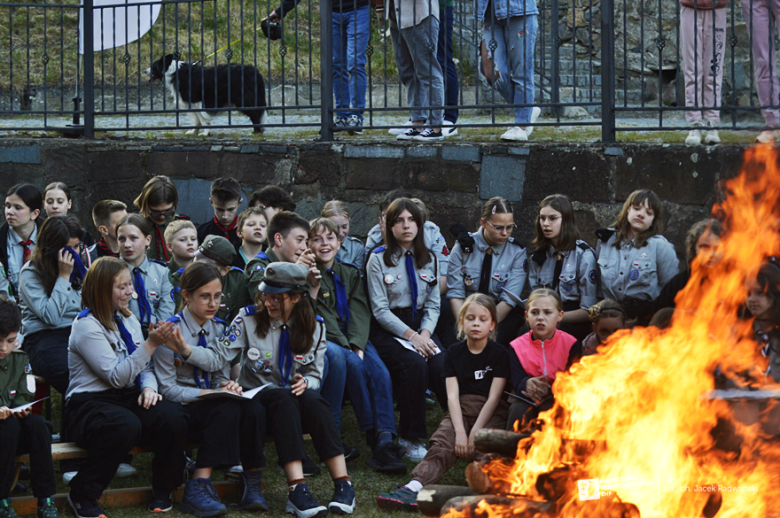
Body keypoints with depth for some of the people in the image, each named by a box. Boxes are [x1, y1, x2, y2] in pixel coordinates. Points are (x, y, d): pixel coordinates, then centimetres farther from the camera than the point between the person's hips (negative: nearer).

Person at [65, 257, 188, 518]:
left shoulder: (128, 319, 14)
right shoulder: (87, 326, -11)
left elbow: (144, 367, 16)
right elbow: (116, 376, -17)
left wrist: (149, 387, -7)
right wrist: (151, 344, -21)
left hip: (128, 398, 7)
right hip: (90, 402, -7)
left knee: (172, 416, -24)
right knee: (126, 426, -40)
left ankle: (163, 492, -4)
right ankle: (82, 495, -20)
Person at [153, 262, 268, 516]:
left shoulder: (219, 329, 11)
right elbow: (167, 389, -10)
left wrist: (228, 388, -11)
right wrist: (208, 394, -20)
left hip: (213, 404, 5)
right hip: (182, 411, -5)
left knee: (254, 409, -27)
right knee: (228, 410, -35)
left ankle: (252, 482, -20)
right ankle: (198, 488, -34)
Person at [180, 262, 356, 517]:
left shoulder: (314, 326, 3)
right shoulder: (249, 319, -3)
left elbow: (315, 375, 6)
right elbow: (218, 357, -10)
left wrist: (305, 383, -18)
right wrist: (186, 350, -28)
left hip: (295, 400, 2)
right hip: (256, 399, -2)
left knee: (311, 399, -34)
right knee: (282, 397, -36)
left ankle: (343, 484, -36)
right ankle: (297, 490, -46)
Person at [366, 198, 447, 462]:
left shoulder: (428, 259, 14)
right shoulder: (378, 259, -1)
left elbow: (433, 304, 12)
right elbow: (380, 309, -7)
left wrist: (425, 333, -9)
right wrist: (411, 336, -18)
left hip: (420, 326, 4)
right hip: (388, 331, -4)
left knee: (442, 367, -27)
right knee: (415, 365, -32)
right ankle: (411, 440, -25)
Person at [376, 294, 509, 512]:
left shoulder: (499, 353, 1)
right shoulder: (454, 353, 9)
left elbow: (493, 397, -6)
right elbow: (452, 395, 0)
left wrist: (474, 433, -15)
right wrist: (460, 431, -15)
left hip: (491, 413, 0)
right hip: (460, 410, 0)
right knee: (441, 443, -28)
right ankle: (415, 486, -51)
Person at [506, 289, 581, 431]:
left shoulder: (571, 344, -5)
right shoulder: (517, 346, 0)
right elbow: (517, 384, -9)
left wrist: (549, 391, -29)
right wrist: (528, 384, -35)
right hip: (528, 400, 1)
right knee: (518, 410, -32)